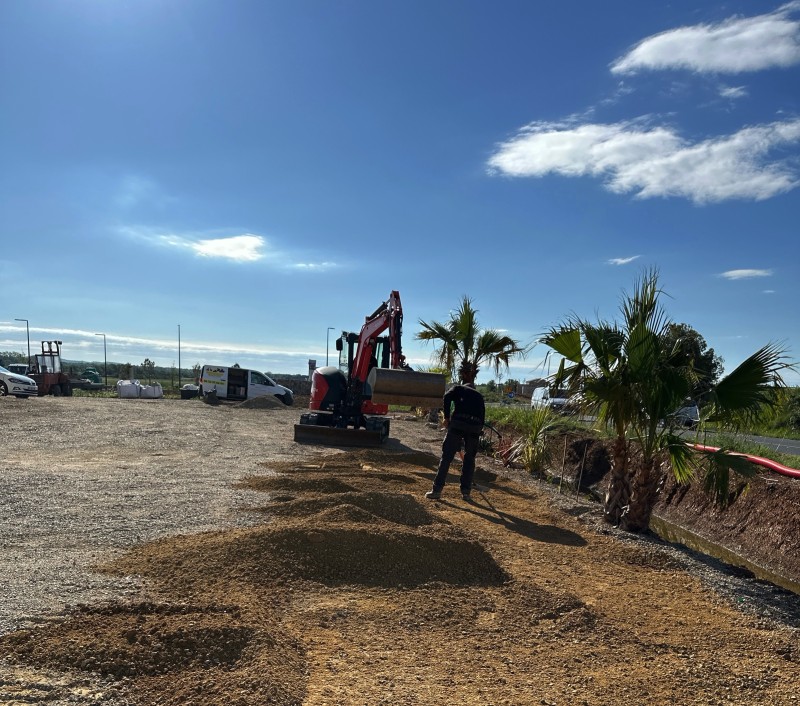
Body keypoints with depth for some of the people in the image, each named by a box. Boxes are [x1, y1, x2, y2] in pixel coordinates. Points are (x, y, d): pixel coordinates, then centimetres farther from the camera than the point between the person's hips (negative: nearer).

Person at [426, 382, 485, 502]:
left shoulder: (458, 388, 23)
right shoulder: (479, 395, 33)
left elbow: (447, 397, 2)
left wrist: (447, 417, 5)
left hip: (458, 422, -3)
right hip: (476, 425, 3)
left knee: (447, 456, 0)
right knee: (470, 458, 16)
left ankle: (437, 490, 0)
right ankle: (466, 491, 17)